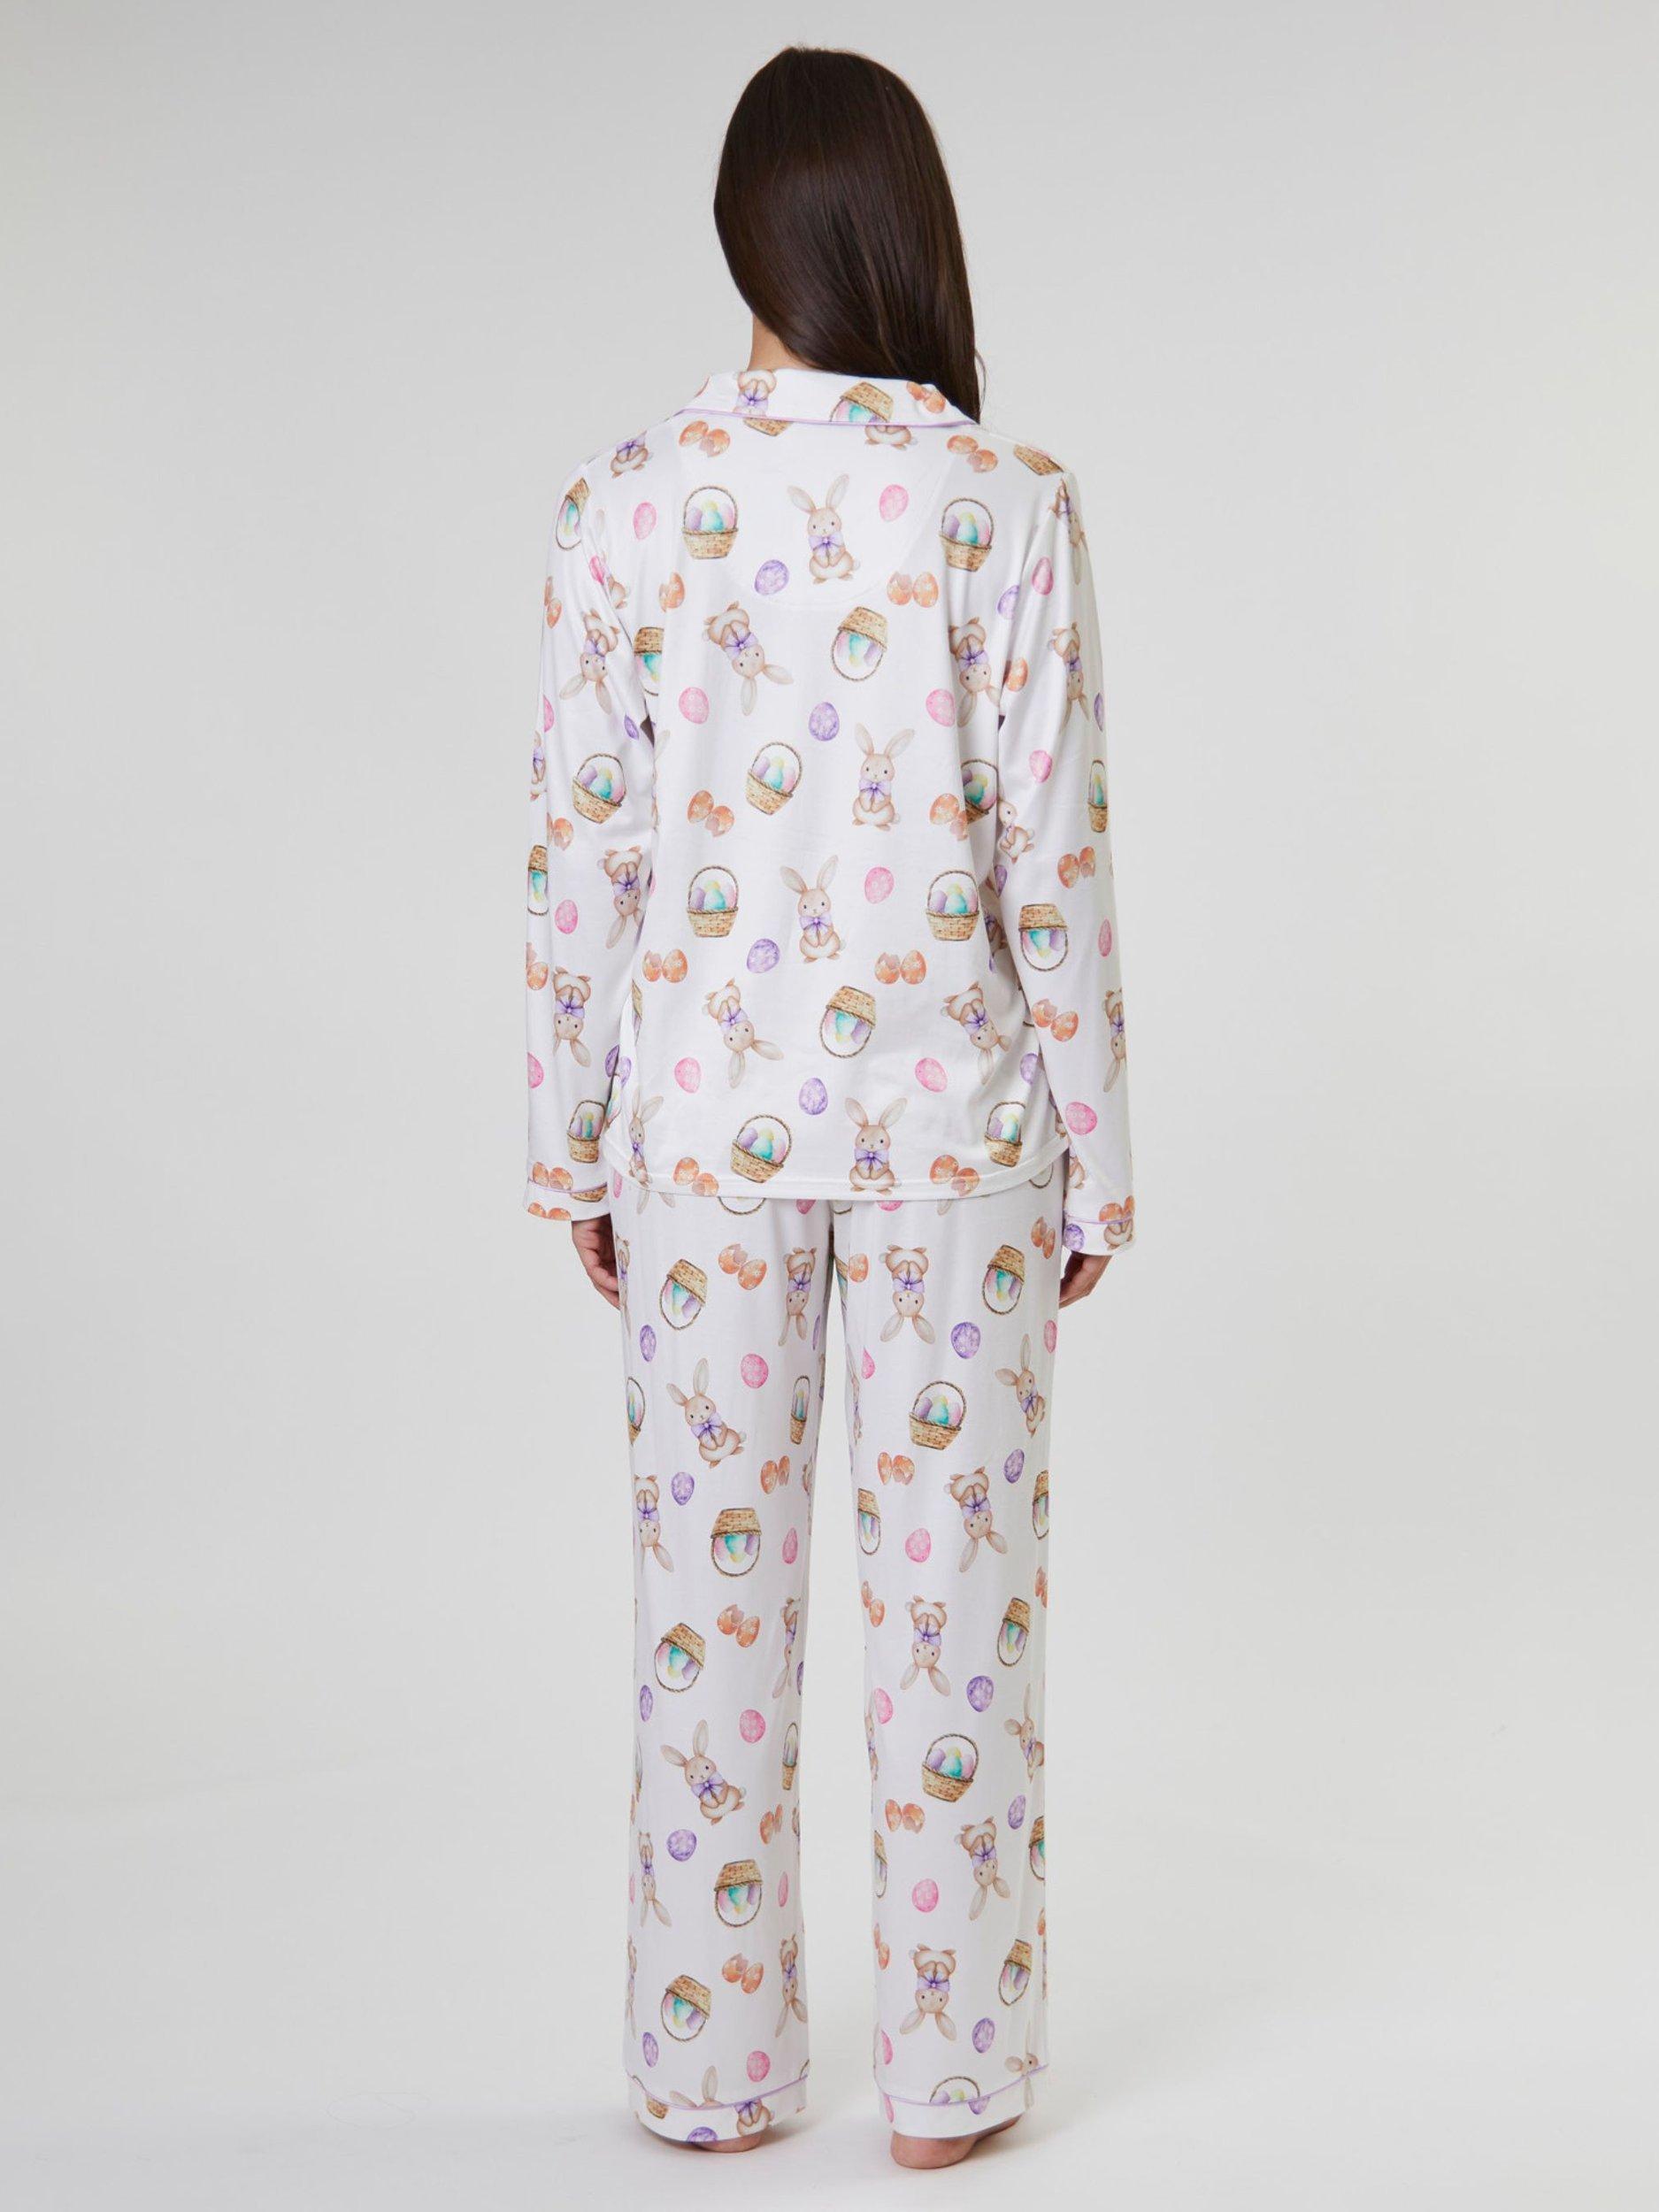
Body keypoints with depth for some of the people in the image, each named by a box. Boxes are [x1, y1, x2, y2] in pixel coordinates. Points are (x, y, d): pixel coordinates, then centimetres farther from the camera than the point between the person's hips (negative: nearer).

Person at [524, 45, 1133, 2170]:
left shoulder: (625, 500, -6)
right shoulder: (1008, 504, -10)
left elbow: (581, 851, -4)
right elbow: (1053, 860, -9)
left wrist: (577, 1146, 6)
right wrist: (1094, 1157, 2)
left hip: (708, 1110, 1)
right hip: (951, 1110, -1)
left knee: (714, 1584, 12)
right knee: (953, 1589, 10)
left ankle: (712, 2068, 24)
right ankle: (948, 2073, 20)